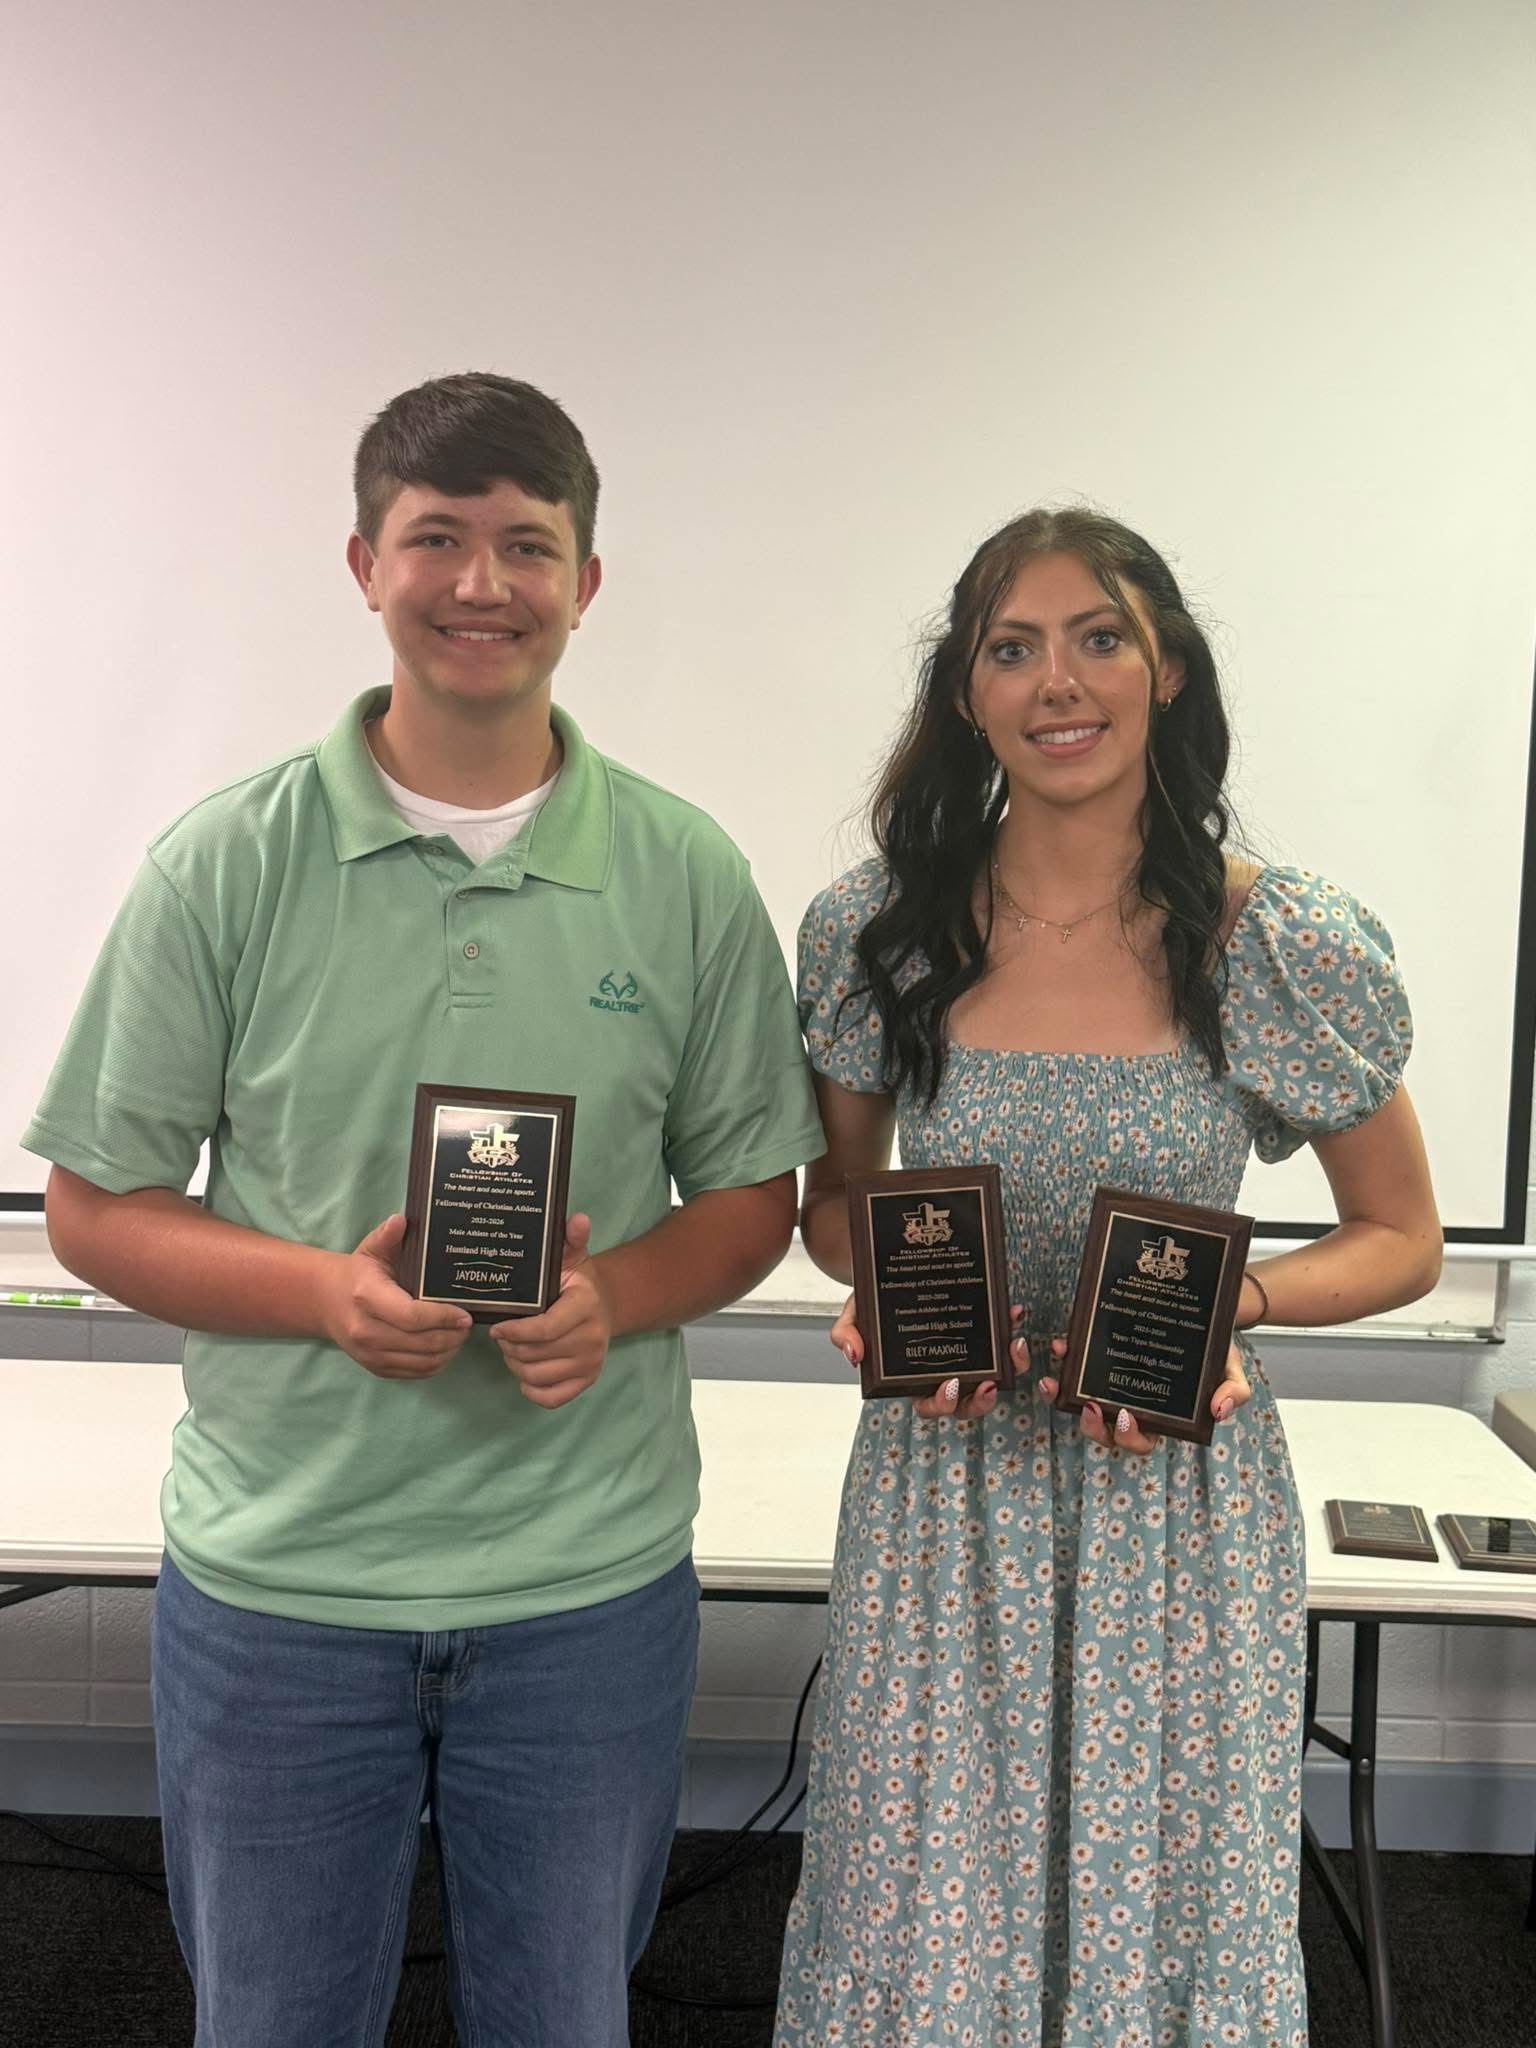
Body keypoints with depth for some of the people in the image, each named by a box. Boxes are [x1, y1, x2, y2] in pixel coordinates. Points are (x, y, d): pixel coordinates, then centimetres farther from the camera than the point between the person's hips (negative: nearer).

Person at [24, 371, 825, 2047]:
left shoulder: (685, 876, -3)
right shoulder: (226, 867, -6)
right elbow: (93, 1207, -2)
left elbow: (751, 1196, 5)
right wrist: (324, 1290, -19)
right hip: (275, 1579, 0)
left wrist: (614, 1297, -16)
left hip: (591, 1587, 1)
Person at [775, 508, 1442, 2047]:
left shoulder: (1299, 950, -9)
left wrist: (1230, 1301, -16)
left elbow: (1399, 1238, 2)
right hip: (942, 1486, 1)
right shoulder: (872, 931, -4)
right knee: (925, 1921, 13)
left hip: (1180, 1503, -1)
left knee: (1169, 1901, 14)